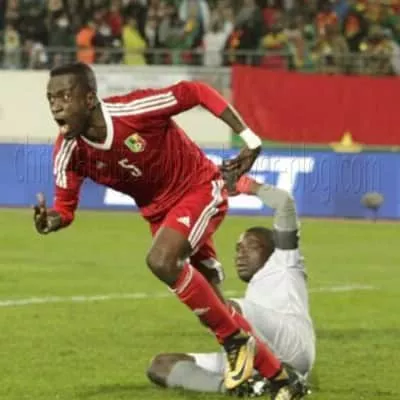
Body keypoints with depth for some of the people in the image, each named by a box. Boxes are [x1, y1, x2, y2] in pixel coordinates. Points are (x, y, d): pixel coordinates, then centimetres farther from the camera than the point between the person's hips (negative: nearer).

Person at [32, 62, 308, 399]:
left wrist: (249, 139, -17)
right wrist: (52, 220, -32)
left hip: (199, 190, -6)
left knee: (161, 260, -30)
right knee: (213, 306, 8)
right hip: (159, 211, 6)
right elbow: (66, 206, -7)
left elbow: (197, 92, -19)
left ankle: (236, 341, -13)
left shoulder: (134, 110, -30)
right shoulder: (68, 152, -15)